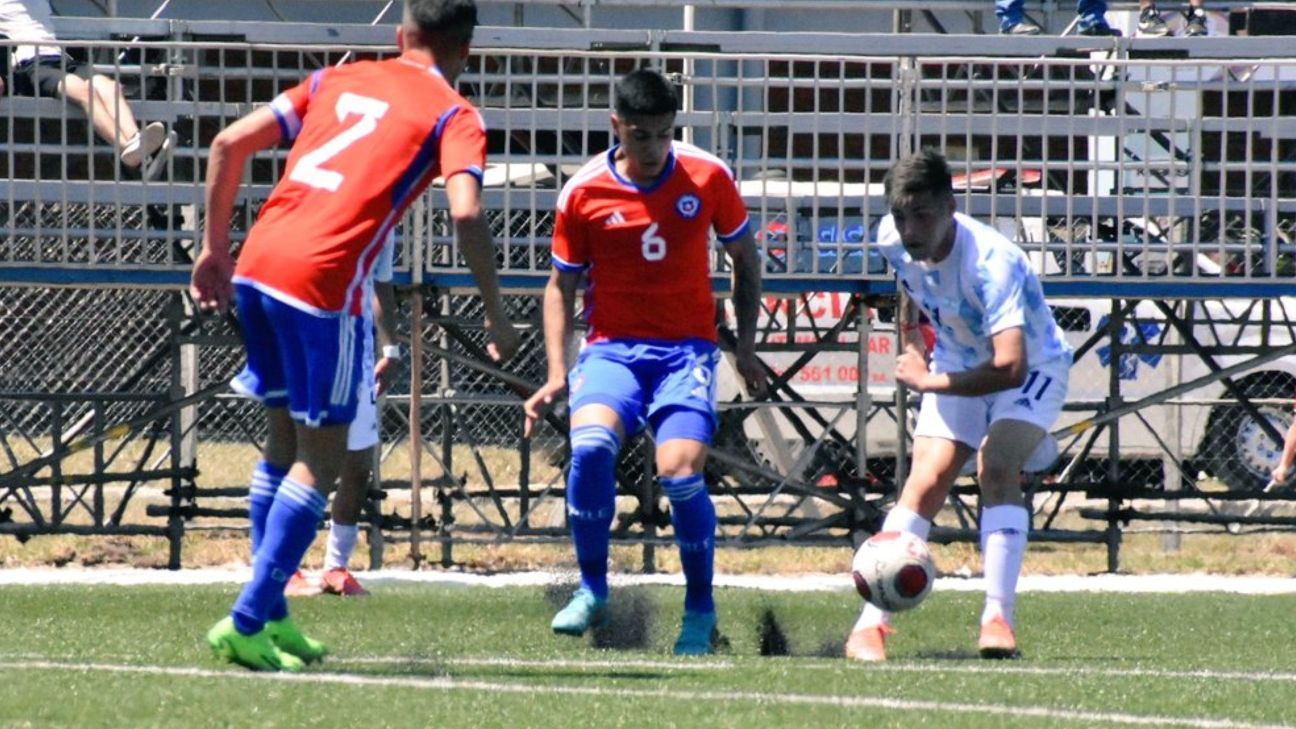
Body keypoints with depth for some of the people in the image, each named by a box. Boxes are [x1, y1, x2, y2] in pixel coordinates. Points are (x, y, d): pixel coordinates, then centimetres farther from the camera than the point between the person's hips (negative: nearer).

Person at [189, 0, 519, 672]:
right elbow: (464, 214, -11)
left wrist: (214, 249, 23)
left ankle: (271, 617, 22)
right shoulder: (453, 117, 6)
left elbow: (229, 145, 16)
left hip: (256, 263, 6)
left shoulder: (338, 80, 22)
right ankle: (246, 624, -6)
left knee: (285, 441, 20)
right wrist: (496, 318, -4)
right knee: (320, 459, 3)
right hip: (322, 285, -6)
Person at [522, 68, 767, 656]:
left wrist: (745, 346, 8)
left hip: (686, 347, 0)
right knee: (590, 444, -28)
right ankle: (592, 591, -12)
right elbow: (561, 286, 7)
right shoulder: (583, 193, -4)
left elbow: (745, 260, 13)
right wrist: (556, 375, -2)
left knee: (680, 471, -20)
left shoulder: (708, 178, -2)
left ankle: (700, 607, 2)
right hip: (612, 345, 0)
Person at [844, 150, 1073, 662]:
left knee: (996, 466, -27)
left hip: (1032, 366, -5)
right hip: (957, 361, 5)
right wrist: (911, 345, 9)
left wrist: (927, 381, -34)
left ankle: (998, 620, -26)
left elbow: (1011, 366, -45)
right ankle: (870, 626, -11)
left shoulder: (990, 261, -38)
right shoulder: (893, 242, -17)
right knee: (927, 480, -10)